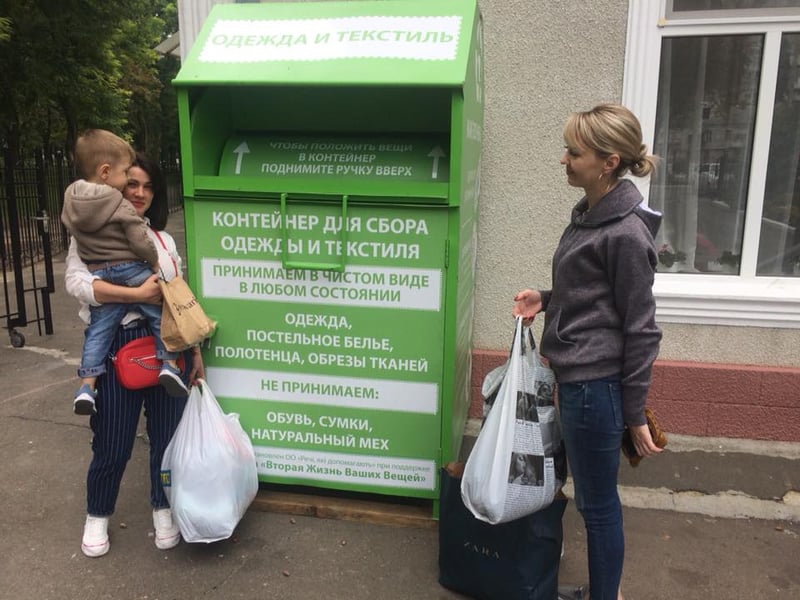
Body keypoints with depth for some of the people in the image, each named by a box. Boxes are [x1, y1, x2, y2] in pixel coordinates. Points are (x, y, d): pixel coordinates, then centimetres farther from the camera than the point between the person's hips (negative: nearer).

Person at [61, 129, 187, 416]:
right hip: (132, 272, -5)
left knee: (98, 331, 12)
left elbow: (77, 235, 16)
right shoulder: (119, 204, -16)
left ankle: (86, 387, 10)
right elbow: (141, 242, -18)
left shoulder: (70, 201, 4)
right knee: (163, 317, 10)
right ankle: (169, 366, 5)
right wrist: (154, 263, -1)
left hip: (97, 276, 6)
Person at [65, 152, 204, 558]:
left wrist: (195, 349, 13)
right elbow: (76, 281, -17)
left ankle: (163, 509, 33)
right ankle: (97, 516, 33)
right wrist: (138, 294, -21)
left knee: (167, 434, 11)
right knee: (112, 444, 6)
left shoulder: (163, 238, 14)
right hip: (117, 346, -3)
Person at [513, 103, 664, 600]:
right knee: (594, 496, 22)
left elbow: (641, 327, -16)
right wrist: (546, 300, 2)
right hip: (577, 375, 9)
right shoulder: (590, 213, 7)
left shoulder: (626, 233, -20)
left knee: (597, 502, 8)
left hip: (595, 385, -9)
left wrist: (636, 413, -11)